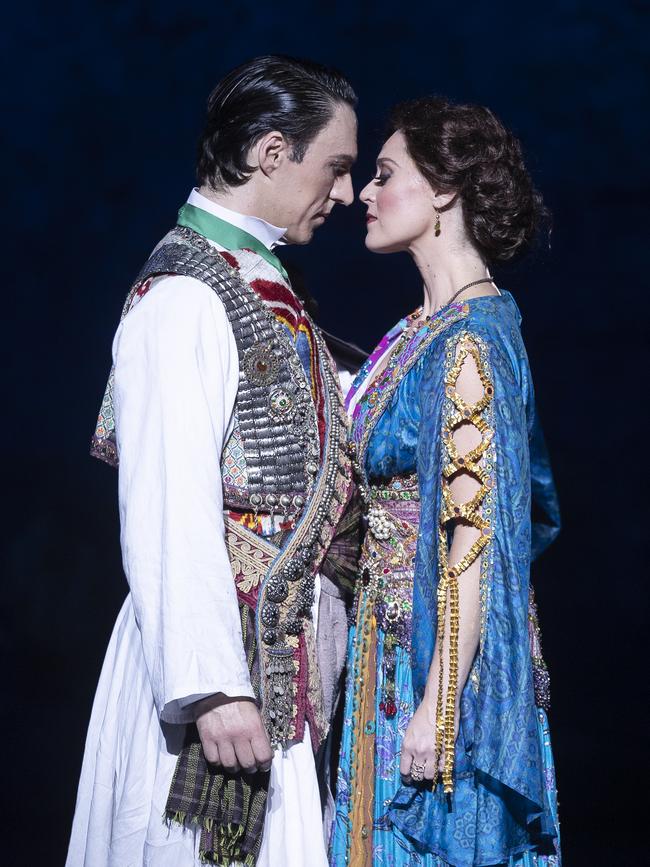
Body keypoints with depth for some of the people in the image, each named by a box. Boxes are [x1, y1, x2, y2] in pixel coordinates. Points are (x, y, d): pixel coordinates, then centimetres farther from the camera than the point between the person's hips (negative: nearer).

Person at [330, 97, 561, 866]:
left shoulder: (470, 339, -17)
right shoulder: (424, 329, 11)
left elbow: (476, 540, -21)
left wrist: (437, 707, -22)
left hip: (434, 653, -9)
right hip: (386, 645, 9)